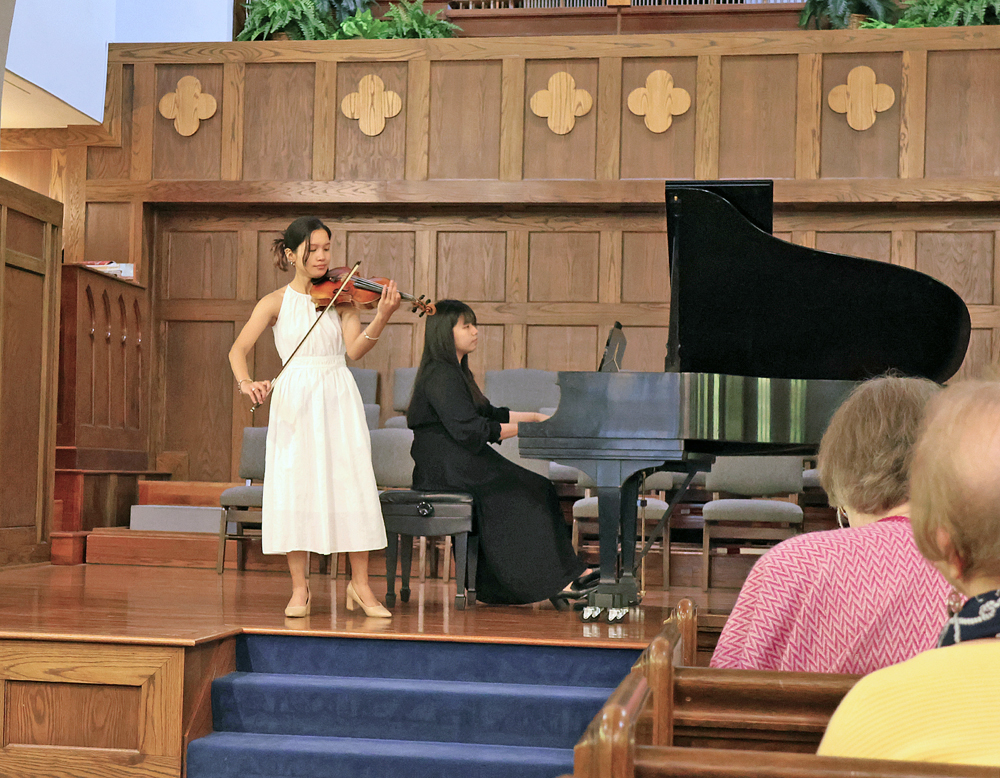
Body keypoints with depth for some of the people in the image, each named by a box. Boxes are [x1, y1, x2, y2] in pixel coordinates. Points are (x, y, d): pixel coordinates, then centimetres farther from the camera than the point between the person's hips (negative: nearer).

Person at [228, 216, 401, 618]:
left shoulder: (340, 296, 6)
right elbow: (238, 350, -2)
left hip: (338, 401, 1)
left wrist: (381, 318, -24)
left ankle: (360, 585, 6)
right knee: (294, 487, -4)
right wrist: (246, 382, -22)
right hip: (295, 402, -1)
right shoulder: (276, 302, 4)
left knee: (352, 486, -4)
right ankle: (299, 589, 7)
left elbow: (355, 349, -7)